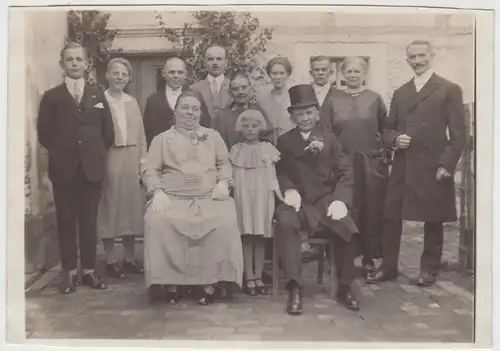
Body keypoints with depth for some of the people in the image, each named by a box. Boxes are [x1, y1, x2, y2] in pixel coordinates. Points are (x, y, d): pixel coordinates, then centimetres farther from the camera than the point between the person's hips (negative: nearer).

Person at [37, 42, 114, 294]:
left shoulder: (98, 96, 10)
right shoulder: (52, 97, 4)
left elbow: (108, 132, 10)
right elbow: (44, 133, 3)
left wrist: (97, 153, 5)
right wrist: (60, 152, 3)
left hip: (92, 168, 1)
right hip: (63, 169, -1)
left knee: (89, 223, 5)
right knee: (66, 222, 4)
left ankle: (89, 271, 14)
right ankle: (69, 272, 12)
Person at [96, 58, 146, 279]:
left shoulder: (132, 102, 14)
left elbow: (141, 134, 13)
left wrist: (143, 161, 5)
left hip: (131, 159, 5)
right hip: (108, 159, -5)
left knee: (131, 206, 8)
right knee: (109, 208, 1)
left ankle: (130, 259, 19)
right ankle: (110, 260, 11)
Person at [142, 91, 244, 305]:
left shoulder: (213, 136, 23)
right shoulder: (162, 139, 18)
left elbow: (224, 163, 17)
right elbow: (150, 170, 8)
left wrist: (223, 182, -4)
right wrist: (158, 192, -11)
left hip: (209, 198, 1)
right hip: (172, 199, 0)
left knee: (225, 222, -31)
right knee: (157, 222, -32)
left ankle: (208, 281, -20)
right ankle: (169, 281, -18)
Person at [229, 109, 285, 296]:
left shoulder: (267, 149, 4)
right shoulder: (236, 150, 7)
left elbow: (272, 176, 3)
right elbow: (232, 177, 10)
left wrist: (281, 196, -6)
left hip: (262, 197, 0)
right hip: (243, 197, 0)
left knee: (260, 236, 3)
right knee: (247, 236, -1)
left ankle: (258, 277, 11)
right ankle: (249, 278, 4)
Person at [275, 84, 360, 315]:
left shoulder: (330, 139, 13)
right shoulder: (284, 141, 12)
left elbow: (345, 173, 5)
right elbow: (280, 173, 3)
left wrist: (340, 200, -13)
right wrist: (289, 190, -19)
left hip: (326, 200, 1)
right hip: (298, 201, -1)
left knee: (348, 229, -26)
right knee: (285, 223, -34)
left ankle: (344, 287, -3)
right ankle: (294, 287, -26)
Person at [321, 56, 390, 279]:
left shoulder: (374, 98, 7)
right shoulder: (334, 100, 7)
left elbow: (385, 129, 7)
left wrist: (385, 155, 0)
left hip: (372, 164, 0)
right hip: (343, 164, 0)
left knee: (371, 211, 3)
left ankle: (369, 258, 15)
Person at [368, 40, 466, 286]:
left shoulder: (450, 90, 0)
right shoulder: (400, 93, 15)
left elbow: (458, 133, -4)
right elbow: (388, 129, 17)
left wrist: (446, 165, -12)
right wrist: (395, 138, -6)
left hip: (433, 167, -4)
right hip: (402, 166, 4)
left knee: (432, 219, 6)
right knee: (390, 216, 3)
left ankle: (429, 269, 21)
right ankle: (388, 266, 16)